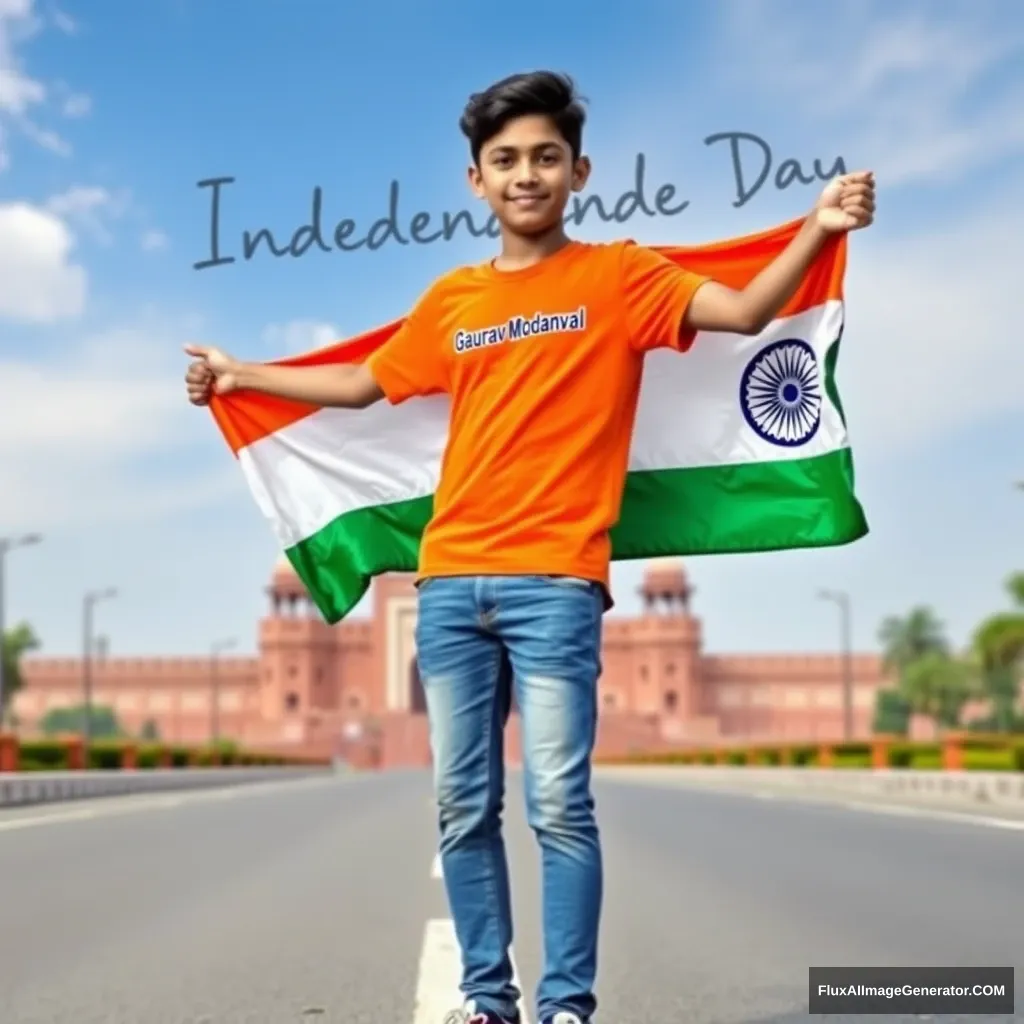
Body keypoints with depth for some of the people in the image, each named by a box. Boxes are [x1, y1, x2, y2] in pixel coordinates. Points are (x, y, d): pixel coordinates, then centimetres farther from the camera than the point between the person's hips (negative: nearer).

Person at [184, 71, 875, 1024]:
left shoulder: (617, 275, 4)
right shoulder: (450, 300, 16)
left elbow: (743, 311, -8)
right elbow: (363, 384, 29)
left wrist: (817, 228, -23)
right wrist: (242, 375, 33)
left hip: (555, 582, -4)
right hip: (449, 582, 5)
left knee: (559, 804, -7)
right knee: (462, 807, 6)